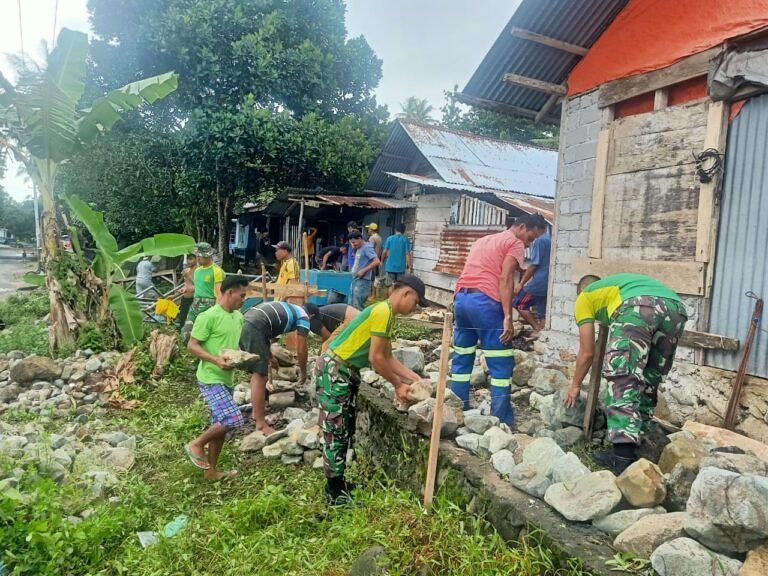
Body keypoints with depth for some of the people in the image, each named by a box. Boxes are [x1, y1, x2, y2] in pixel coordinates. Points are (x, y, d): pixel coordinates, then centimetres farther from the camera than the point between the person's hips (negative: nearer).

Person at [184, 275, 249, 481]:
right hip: (210, 379, -8)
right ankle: (196, 444, 4)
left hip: (226, 379, 9)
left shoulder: (238, 317, 9)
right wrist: (216, 360, -24)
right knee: (233, 418, -17)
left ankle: (211, 470, 27)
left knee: (220, 426, 14)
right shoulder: (209, 316, -15)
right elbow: (192, 345, -14)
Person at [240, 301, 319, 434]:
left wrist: (269, 357, 46)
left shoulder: (288, 308, 32)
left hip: (244, 324, 10)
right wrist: (303, 372, 24)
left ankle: (256, 410, 35)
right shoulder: (304, 317, 9)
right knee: (260, 376, -5)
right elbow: (301, 350, 8)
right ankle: (261, 424, 0)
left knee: (257, 373, 23)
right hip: (254, 329, -10)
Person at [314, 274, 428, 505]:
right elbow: (376, 358, -19)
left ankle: (338, 483, 29)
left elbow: (388, 358, 15)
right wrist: (398, 385, -8)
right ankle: (334, 494, 10)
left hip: (345, 373, 10)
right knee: (336, 434, -2)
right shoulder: (383, 311, -19)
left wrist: (414, 378, 10)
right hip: (332, 371, -10)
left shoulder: (386, 313, 12)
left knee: (346, 432, 16)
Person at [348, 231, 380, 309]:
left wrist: (363, 271, -22)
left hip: (362, 281, -10)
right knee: (351, 305, 14)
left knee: (358, 306, -8)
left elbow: (377, 261, -23)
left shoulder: (367, 248, -13)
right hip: (355, 280, 10)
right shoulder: (358, 248, 15)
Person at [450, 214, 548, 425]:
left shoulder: (483, 240, 28)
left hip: (460, 298, 8)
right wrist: (508, 317, -15)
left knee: (461, 361, 14)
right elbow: (505, 278, -10)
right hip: (485, 302, -8)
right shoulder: (515, 243, 4)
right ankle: (502, 422, 3)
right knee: (501, 365, 0)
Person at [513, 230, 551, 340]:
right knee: (542, 312, 9)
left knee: (519, 304, 3)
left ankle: (537, 329, -1)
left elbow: (534, 265, -14)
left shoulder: (540, 240, -13)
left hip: (539, 282, -9)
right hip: (547, 283, 9)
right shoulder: (549, 239, 14)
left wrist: (521, 283, -8)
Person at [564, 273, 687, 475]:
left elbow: (587, 353, 26)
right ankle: (627, 451, 15)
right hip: (677, 308, 6)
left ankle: (623, 459, -14)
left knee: (622, 381, -5)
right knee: (647, 384, 14)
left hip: (637, 307, -6)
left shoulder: (585, 297, 28)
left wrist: (575, 385, 39)